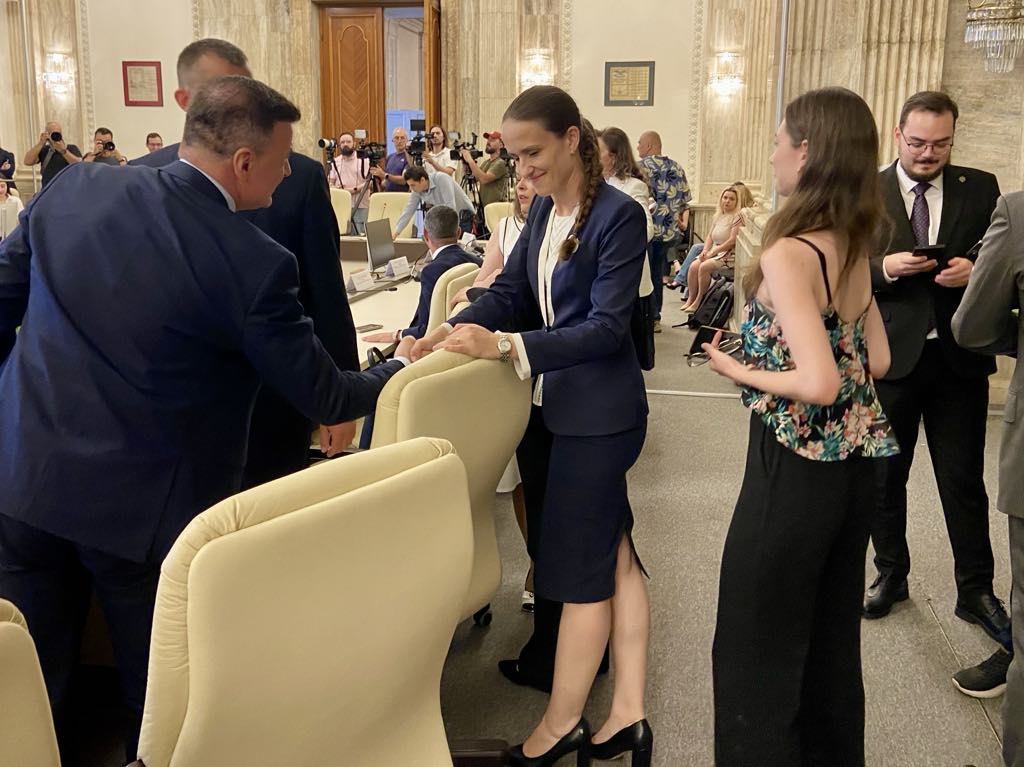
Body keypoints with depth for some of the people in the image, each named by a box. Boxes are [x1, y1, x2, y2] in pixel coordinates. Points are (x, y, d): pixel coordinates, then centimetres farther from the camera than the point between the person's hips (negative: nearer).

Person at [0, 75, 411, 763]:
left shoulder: (73, 190, -5)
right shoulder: (253, 265, -19)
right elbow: (325, 398, -9)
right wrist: (400, 366, 10)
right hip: (142, 507, -4)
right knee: (158, 690, 20)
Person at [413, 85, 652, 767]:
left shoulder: (620, 215, -17)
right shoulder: (544, 210, 7)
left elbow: (606, 327, -21)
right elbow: (510, 292, 7)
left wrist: (504, 345, -27)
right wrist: (454, 328, -12)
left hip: (598, 412, -8)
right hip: (547, 405, 8)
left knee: (579, 565, 3)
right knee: (611, 554, 13)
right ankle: (627, 712, 25)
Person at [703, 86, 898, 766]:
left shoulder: (788, 255, -20)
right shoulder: (854, 249, 5)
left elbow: (817, 382, -29)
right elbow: (876, 361, 12)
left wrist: (739, 370, -12)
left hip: (795, 468, -9)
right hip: (854, 460, 9)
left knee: (758, 652, 8)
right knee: (833, 640, 22)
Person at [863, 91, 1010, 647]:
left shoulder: (981, 189, 3)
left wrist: (975, 270, -16)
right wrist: (883, 267, -20)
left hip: (959, 357, 0)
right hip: (890, 356, 0)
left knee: (964, 481, 7)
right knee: (885, 476, 13)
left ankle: (976, 591, 21)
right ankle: (890, 575, 32)